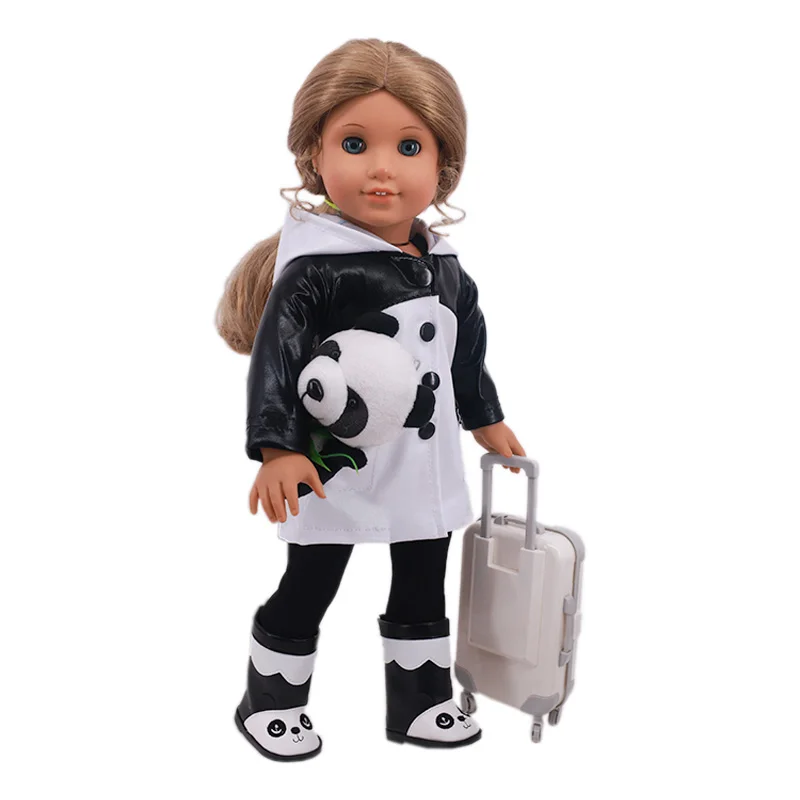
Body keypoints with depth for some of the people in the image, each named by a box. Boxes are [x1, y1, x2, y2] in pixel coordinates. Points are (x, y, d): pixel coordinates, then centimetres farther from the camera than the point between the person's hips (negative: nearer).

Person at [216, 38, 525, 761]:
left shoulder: (444, 267, 4)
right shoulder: (315, 267, -18)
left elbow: (466, 355, 17)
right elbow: (276, 357, -20)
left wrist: (486, 419, 25)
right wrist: (278, 448, -26)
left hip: (424, 462, 6)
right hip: (339, 468, -6)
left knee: (423, 591, 18)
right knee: (307, 591, 9)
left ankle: (421, 702, 36)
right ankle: (270, 702, 30)